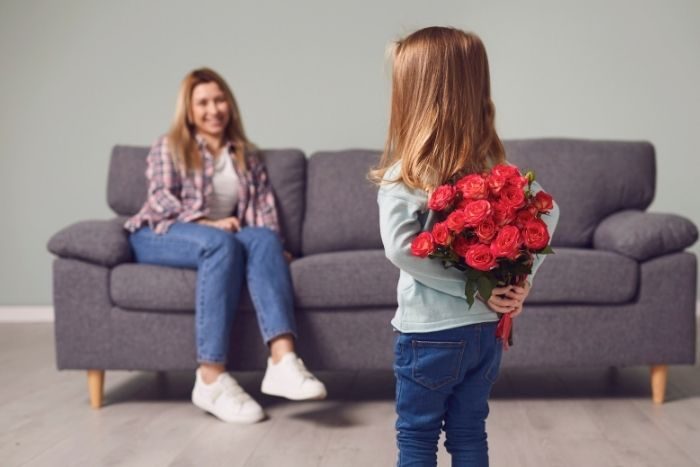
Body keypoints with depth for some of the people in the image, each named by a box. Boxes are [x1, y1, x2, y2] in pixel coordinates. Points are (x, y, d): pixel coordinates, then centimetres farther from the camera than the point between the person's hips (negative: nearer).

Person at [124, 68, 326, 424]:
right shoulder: (169, 147, 12)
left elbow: (264, 207, 10)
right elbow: (161, 199, -4)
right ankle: (211, 379, -43)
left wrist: (272, 242, -10)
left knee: (264, 239, -30)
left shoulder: (247, 157, 23)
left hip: (223, 240, 3)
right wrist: (207, 223, -19)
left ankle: (282, 361, -48)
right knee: (221, 243, -36)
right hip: (160, 237, -3)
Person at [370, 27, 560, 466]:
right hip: (487, 328, 5)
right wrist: (521, 278, -4)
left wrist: (472, 289, -19)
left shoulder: (405, 174, -15)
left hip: (430, 331, -5)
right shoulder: (495, 165, 0)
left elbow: (400, 246, -25)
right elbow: (547, 211, 0)